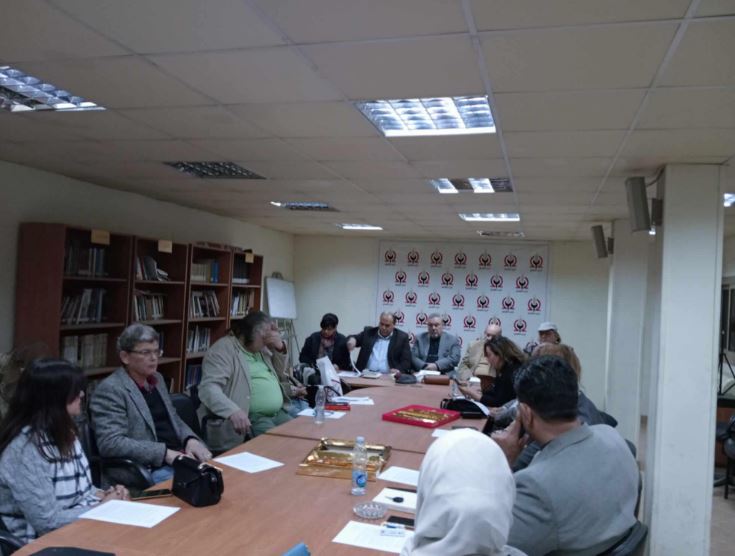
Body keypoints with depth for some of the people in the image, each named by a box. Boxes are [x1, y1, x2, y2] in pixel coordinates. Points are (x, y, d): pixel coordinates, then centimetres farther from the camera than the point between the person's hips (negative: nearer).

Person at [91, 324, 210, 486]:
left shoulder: (157, 379, 15)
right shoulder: (110, 389, -9)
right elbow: (111, 443, -18)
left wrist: (191, 440, 1)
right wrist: (165, 453, -23)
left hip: (180, 458, 8)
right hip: (146, 470, -8)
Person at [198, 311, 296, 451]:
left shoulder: (261, 348, 16)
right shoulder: (224, 349, -9)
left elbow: (279, 373, 26)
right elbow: (209, 388, -21)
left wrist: (280, 348, 6)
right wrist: (233, 411, -39)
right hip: (248, 418, -8)